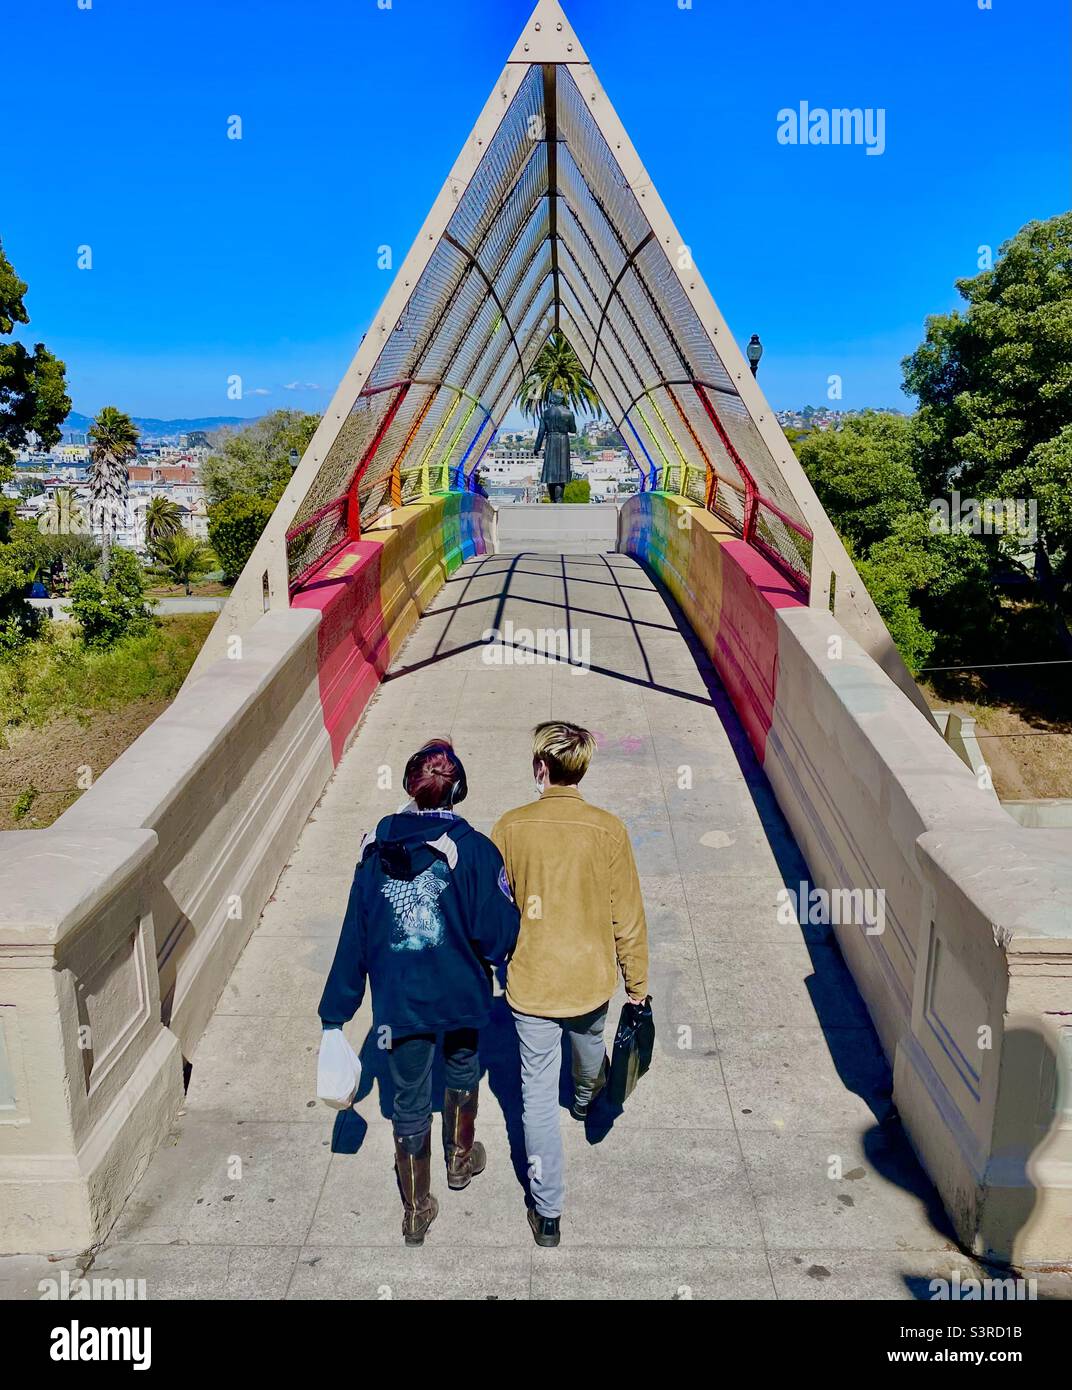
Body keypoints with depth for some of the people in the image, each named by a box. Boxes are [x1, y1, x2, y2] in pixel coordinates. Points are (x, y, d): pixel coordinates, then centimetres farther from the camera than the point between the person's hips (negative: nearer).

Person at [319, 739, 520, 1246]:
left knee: (410, 1100, 16)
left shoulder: (376, 850, -8)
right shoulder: (474, 848, -18)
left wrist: (335, 1016, 0)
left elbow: (354, 938, -5)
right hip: (461, 993, -1)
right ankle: (460, 1160, 50)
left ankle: (416, 1211, 31)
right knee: (462, 1070, 27)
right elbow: (498, 934, -19)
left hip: (398, 999, 1)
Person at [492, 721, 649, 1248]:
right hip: (591, 980, 2)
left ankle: (548, 1213, 17)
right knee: (589, 1045, 33)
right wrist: (637, 983, 5)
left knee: (538, 1095, 10)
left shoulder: (509, 828, -15)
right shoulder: (608, 829, -15)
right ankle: (587, 1101, 64)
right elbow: (627, 916, -8)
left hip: (531, 985, -2)